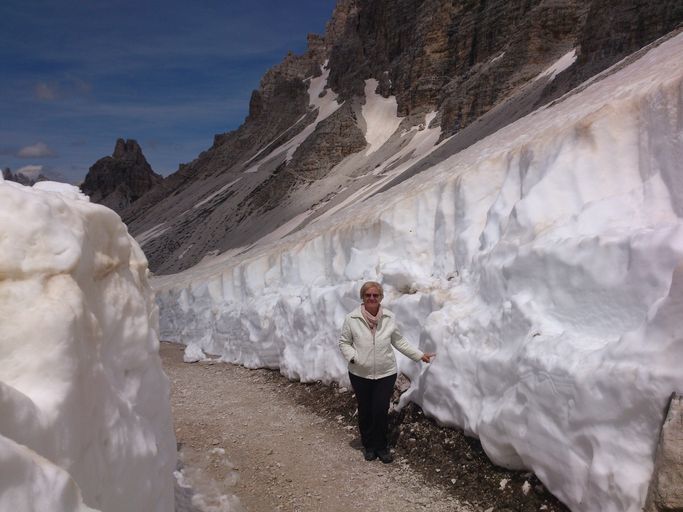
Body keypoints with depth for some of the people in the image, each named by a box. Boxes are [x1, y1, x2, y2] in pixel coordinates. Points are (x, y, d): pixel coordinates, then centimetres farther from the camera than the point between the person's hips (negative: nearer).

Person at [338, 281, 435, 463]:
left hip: (386, 373, 1)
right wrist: (353, 357, -18)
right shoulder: (352, 318, -10)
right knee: (365, 412, 12)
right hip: (360, 374, 0)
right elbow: (344, 342, -1)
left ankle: (380, 446, 24)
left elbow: (399, 341, 6)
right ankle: (368, 445, 34)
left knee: (381, 411, 1)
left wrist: (420, 355, 5)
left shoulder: (389, 318, -4)